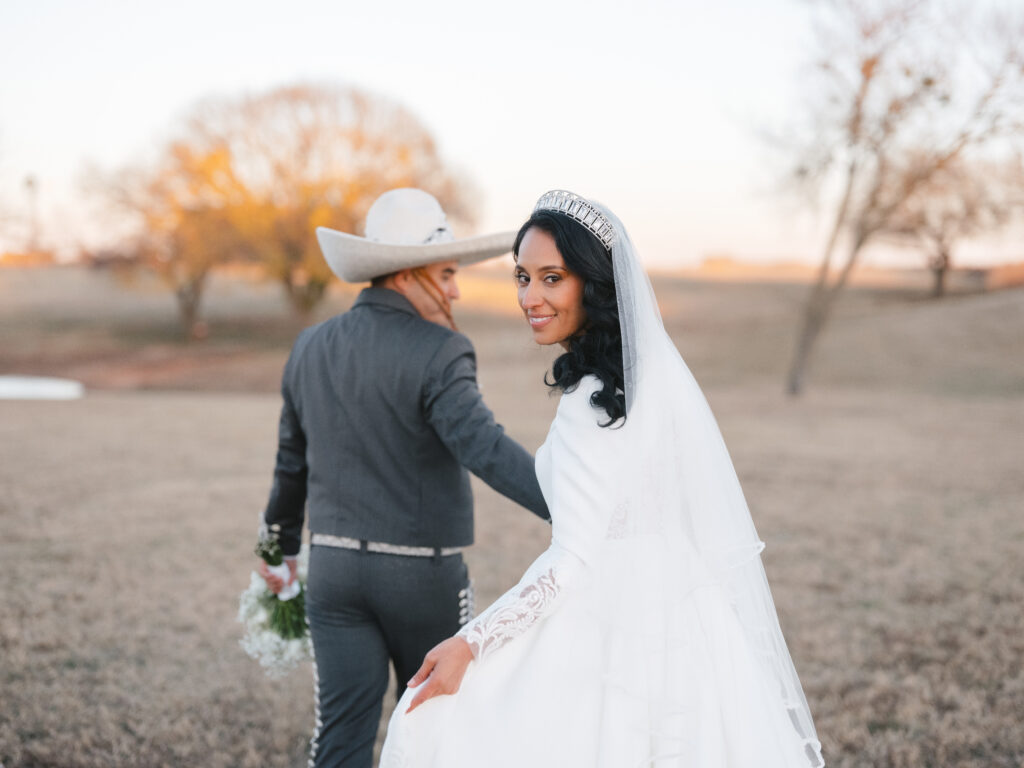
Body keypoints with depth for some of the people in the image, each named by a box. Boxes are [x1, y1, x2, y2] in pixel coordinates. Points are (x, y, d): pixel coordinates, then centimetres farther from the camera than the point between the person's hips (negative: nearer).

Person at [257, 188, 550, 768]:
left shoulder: (312, 348, 6)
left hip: (335, 567, 5)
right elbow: (483, 448, -30)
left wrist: (282, 546, 29)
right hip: (423, 573, -5)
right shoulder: (437, 353, -15)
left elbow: (292, 460, 16)